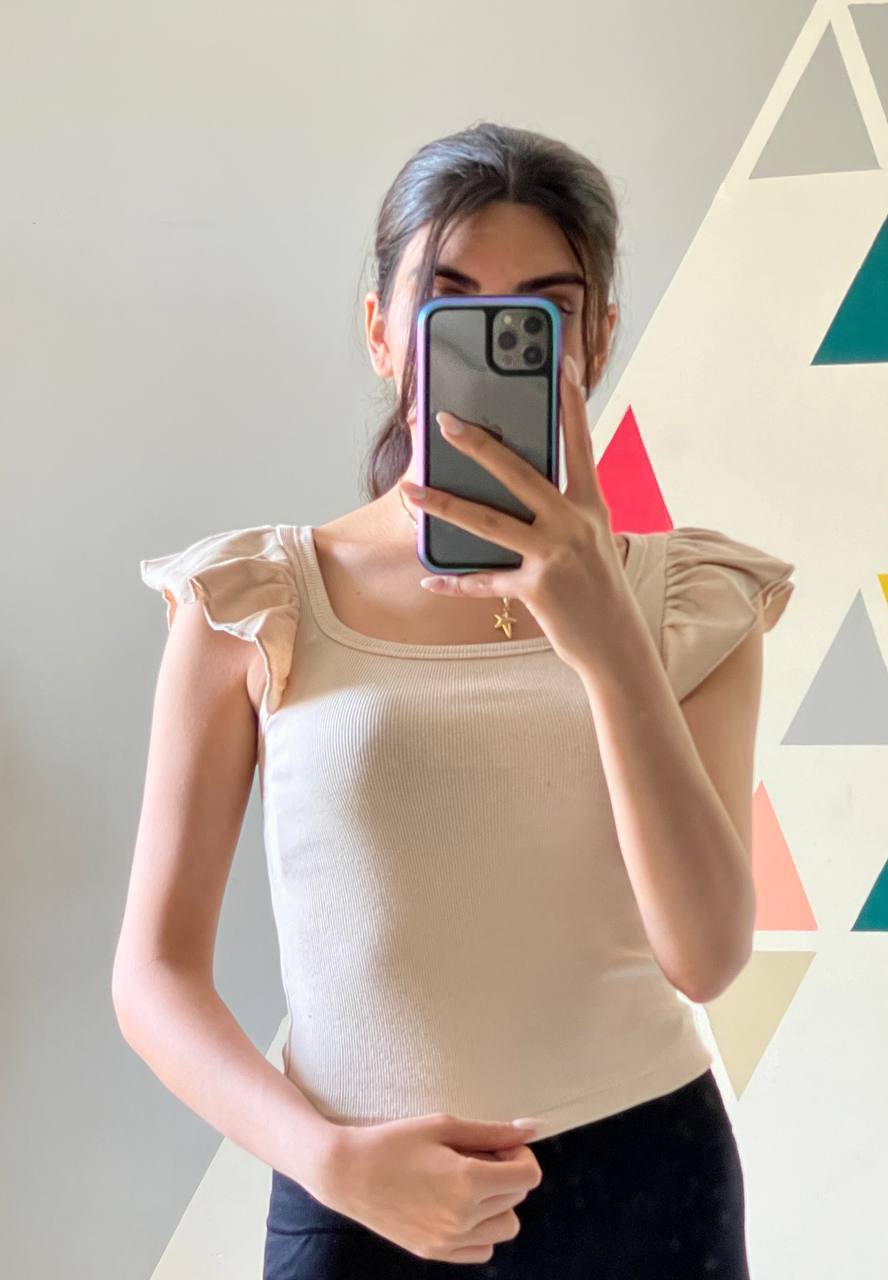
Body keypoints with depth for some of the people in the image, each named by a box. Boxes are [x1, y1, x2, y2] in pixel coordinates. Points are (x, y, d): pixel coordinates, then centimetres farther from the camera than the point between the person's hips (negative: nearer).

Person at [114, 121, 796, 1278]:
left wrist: (609, 644, -24)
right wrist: (329, 1156, -19)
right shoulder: (253, 605, -5)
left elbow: (706, 955, -13)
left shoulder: (693, 601, -2)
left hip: (650, 1182, 2)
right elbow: (156, 971, -4)